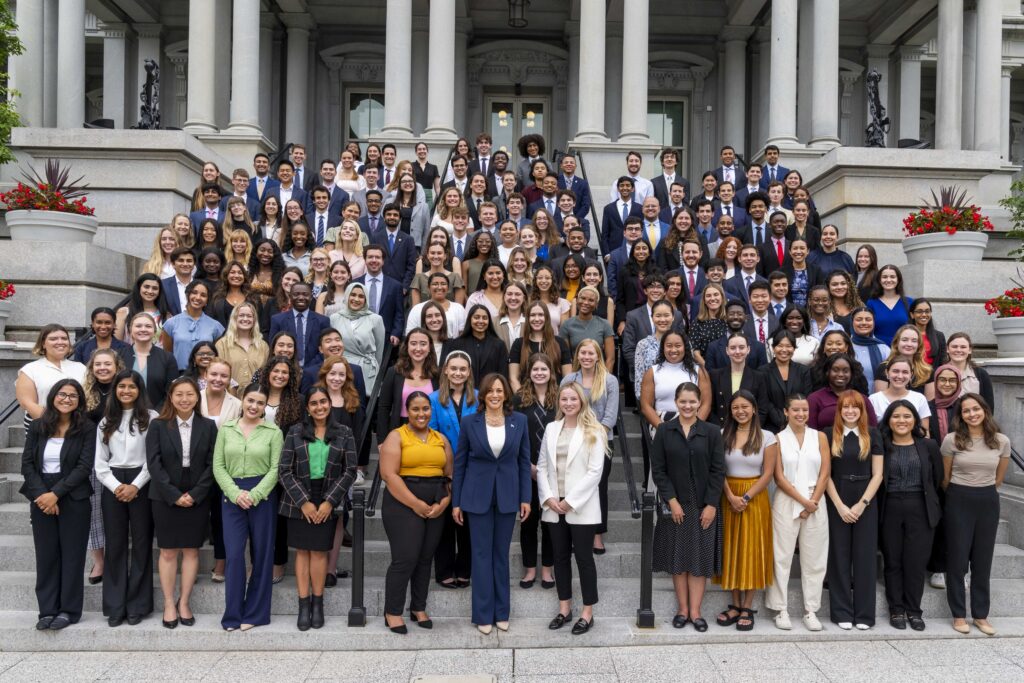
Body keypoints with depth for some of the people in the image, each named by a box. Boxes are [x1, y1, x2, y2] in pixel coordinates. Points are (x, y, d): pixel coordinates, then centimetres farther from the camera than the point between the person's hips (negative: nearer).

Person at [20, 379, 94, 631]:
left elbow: (84, 466, -9)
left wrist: (56, 493, -16)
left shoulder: (87, 429, -3)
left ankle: (68, 610, 13)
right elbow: (27, 463, 2)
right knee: (46, 555, 6)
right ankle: (47, 609, 15)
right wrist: (41, 494, -10)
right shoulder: (37, 426, 6)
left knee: (72, 554, 3)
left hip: (73, 498, -3)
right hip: (40, 497, 3)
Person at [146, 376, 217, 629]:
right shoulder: (158, 425, 1)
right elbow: (154, 463, -6)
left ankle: (184, 603, 16)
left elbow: (212, 464, -1)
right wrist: (174, 495, -14)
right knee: (168, 552, 5)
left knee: (191, 551, 6)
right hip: (166, 498, -1)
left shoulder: (208, 426, 3)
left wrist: (194, 494, -11)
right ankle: (169, 604, 14)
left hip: (197, 498, 1)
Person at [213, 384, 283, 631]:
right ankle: (233, 614, 9)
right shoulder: (226, 429, 7)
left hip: (263, 496, -1)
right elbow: (218, 466, 3)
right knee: (234, 555, -3)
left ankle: (255, 613, 17)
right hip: (232, 496, 1)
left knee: (261, 555, 5)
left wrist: (253, 495, -13)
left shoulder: (273, 432, 0)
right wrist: (236, 493, -9)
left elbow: (275, 468, -5)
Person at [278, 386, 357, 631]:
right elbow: (284, 470, -1)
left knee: (319, 551, 1)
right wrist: (303, 502, -9)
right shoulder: (295, 432, 2)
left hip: (328, 501, 0)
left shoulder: (344, 433, 3)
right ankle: (303, 606, 9)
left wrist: (329, 501, -8)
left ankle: (317, 604, 13)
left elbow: (349, 471, 1)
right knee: (302, 551, 3)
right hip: (298, 501, 0)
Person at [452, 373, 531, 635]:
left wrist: (525, 498, -1)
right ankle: (483, 615, 14)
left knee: (501, 553, 11)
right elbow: (459, 463, 0)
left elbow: (524, 461, 4)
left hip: (507, 496, 1)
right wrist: (456, 502, -1)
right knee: (482, 553, 4)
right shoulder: (470, 422, -3)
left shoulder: (519, 421, 0)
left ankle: (501, 612, 22)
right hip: (477, 496, -1)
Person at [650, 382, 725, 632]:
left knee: (700, 558, 5)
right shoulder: (664, 431, 0)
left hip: (703, 506, 0)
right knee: (677, 557, 7)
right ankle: (682, 609, 18)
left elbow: (718, 471, -2)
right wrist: (672, 501, -10)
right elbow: (658, 469, -3)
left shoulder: (711, 432, 0)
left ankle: (695, 611, 13)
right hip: (675, 505, 0)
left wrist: (711, 505, -8)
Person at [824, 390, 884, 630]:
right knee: (839, 556, 3)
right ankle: (842, 613, 11)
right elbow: (826, 474, -1)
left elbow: (877, 474, 1)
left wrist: (862, 504, -8)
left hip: (866, 503, 1)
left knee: (864, 557, 3)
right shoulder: (829, 435, 2)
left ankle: (864, 614, 12)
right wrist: (840, 506, -9)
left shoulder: (873, 435, 4)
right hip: (837, 504, 0)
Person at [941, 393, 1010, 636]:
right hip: (959, 502, -2)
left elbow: (998, 478, 12)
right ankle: (959, 615, 14)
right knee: (957, 559, 3)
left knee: (983, 560, 10)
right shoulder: (952, 439, -8)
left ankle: (981, 615, 21)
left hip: (988, 502, 2)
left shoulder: (1002, 441, -1)